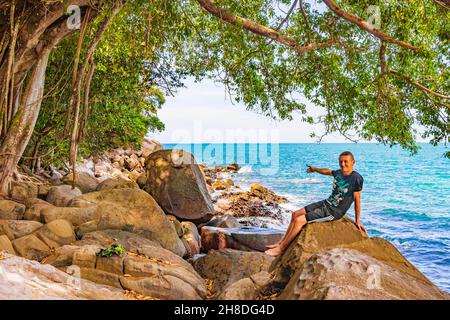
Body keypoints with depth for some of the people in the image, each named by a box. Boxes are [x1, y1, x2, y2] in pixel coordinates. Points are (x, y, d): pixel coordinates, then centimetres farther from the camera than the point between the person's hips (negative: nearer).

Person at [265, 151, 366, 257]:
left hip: (334, 212, -8)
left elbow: (357, 199, -11)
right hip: (326, 203, 8)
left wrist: (358, 221, -4)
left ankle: (280, 249, -5)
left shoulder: (357, 178, -17)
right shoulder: (339, 173, 3)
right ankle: (281, 243, 14)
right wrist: (315, 169, 43)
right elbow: (327, 171, 26)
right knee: (295, 214, 7)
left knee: (299, 220, -16)